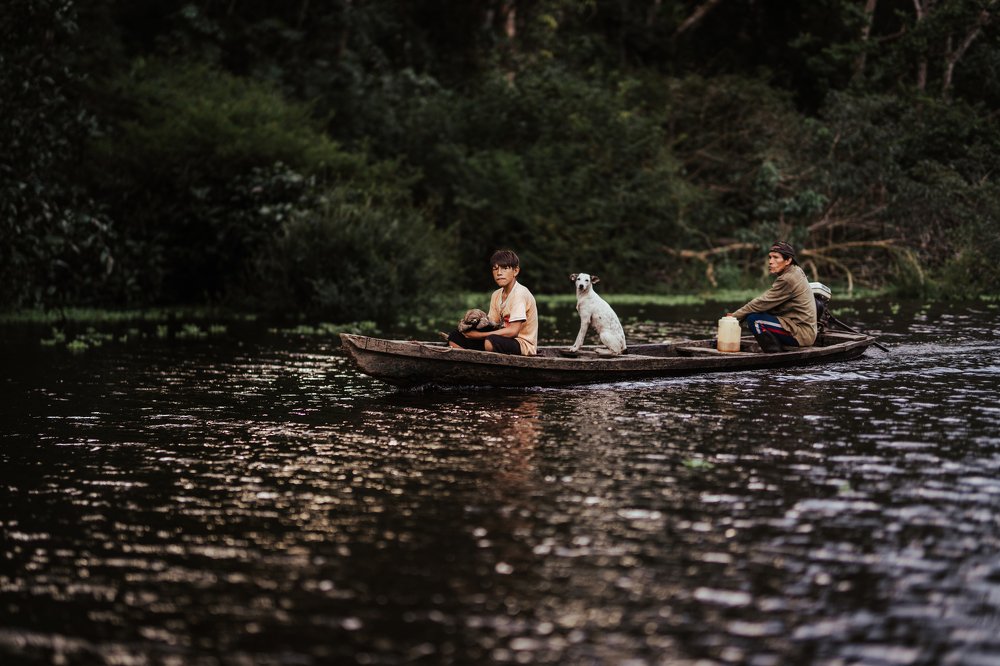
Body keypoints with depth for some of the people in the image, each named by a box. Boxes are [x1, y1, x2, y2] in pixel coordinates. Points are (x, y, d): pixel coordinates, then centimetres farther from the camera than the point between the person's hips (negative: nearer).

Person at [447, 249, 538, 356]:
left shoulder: (520, 293, -15)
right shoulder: (496, 295, 12)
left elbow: (513, 331, -23)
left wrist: (479, 334, -21)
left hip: (523, 344, -9)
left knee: (491, 342, -40)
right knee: (454, 337, 0)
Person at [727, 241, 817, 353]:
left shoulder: (788, 280, -19)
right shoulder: (796, 272, 12)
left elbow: (763, 302, -17)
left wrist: (735, 316, -8)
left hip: (801, 334, -10)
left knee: (754, 319, -17)